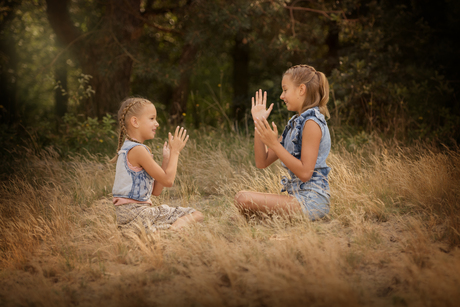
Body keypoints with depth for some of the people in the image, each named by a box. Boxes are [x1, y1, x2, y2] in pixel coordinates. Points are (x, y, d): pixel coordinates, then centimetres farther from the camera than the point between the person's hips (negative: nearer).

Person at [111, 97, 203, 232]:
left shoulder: (128, 149, 18)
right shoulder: (138, 150, -14)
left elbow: (155, 191, 15)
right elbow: (168, 180, -13)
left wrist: (166, 159, 12)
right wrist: (175, 151, -1)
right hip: (133, 213, -10)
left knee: (197, 214, 5)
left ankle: (172, 227, -14)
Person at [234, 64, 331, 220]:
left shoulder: (312, 122, -13)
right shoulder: (295, 123, 16)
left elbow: (305, 173, -20)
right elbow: (262, 162, 12)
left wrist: (275, 144, -19)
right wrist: (258, 124, 4)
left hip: (311, 201, -10)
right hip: (298, 195, 10)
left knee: (243, 199, -23)